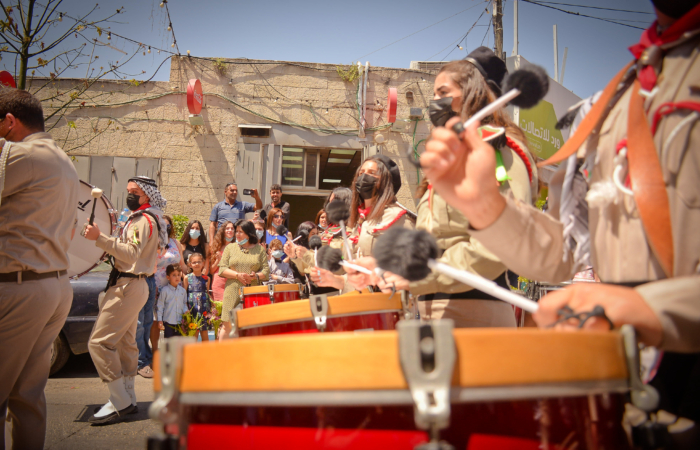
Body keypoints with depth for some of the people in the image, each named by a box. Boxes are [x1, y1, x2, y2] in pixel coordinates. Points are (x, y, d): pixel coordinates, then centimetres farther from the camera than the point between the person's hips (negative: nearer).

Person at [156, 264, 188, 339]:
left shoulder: (182, 290, 6)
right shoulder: (165, 290, -7)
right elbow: (160, 305, -3)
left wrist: (186, 311, -5)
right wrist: (160, 320, -5)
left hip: (180, 322, 4)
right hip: (168, 322, -4)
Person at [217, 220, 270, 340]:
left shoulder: (260, 249, 9)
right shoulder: (230, 248, 11)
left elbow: (266, 271, 3)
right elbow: (222, 269, 3)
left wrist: (256, 276, -16)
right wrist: (237, 275, -12)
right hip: (233, 292, 0)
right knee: (228, 325, 3)